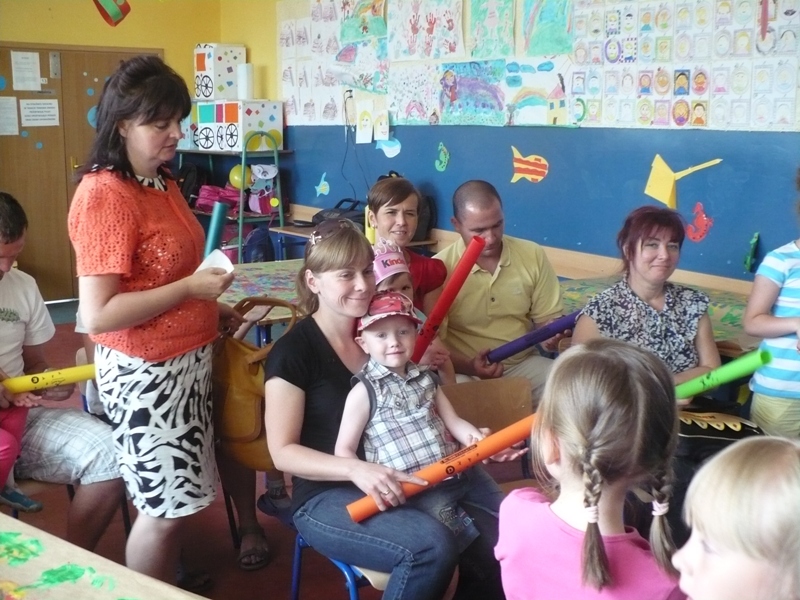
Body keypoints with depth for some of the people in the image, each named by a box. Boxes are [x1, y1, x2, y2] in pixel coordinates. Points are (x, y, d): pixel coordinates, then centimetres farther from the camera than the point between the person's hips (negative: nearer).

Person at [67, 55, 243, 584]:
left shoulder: (163, 183, 8)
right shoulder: (104, 195, -20)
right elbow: (97, 314, -24)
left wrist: (213, 310, 9)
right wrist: (189, 290, -23)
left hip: (189, 360, 9)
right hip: (144, 372, -8)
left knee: (178, 497, 20)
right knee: (165, 505, 4)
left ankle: (174, 583, 38)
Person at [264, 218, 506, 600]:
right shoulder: (293, 352, -9)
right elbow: (284, 452, -10)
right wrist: (356, 470, -25)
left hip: (400, 482, 6)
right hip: (327, 497, -5)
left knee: (495, 540, -18)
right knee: (432, 545, -31)